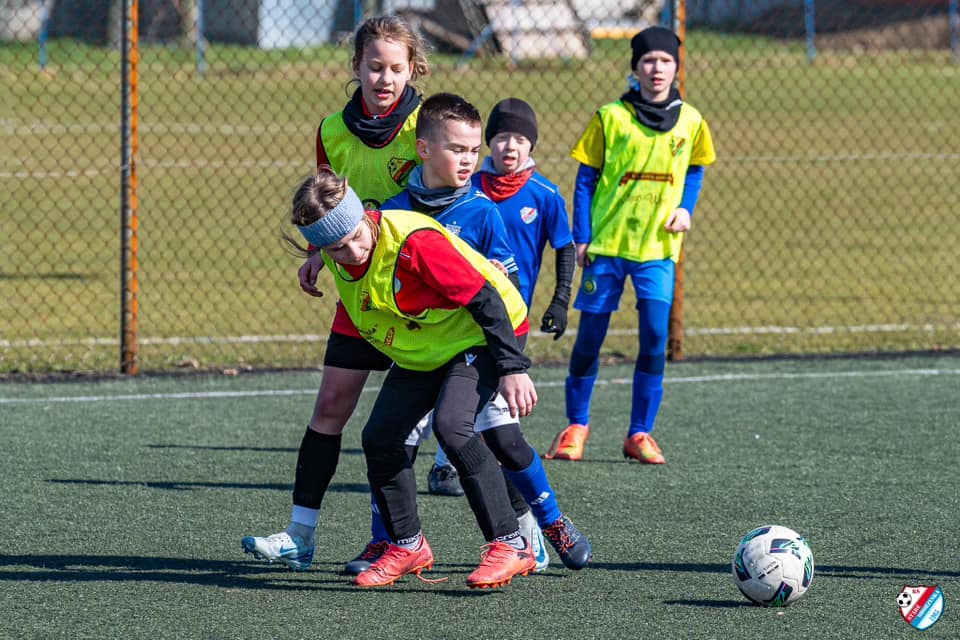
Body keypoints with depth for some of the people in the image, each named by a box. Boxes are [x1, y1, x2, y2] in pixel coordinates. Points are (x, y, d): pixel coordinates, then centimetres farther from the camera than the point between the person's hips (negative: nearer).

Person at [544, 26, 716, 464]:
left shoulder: (689, 121, 4)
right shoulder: (611, 117, -3)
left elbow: (695, 170, 19)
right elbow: (586, 180, 2)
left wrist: (686, 208, 1)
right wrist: (581, 238, -3)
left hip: (657, 247, 1)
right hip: (606, 244, -1)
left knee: (655, 338, -8)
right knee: (590, 335, 3)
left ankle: (640, 433, 3)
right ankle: (576, 425, 20)